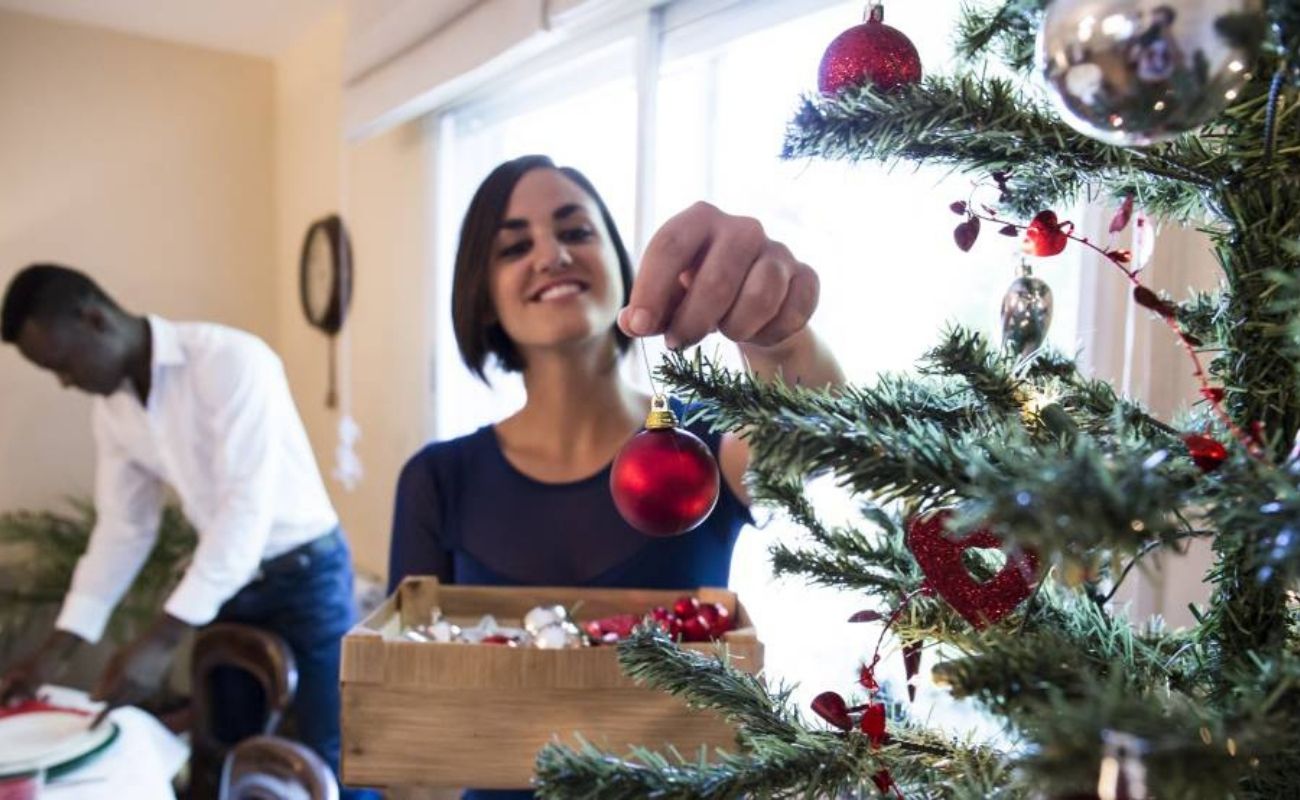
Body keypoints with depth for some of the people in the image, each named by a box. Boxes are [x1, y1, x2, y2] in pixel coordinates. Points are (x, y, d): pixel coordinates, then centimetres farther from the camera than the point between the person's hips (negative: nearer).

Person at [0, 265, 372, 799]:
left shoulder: (231, 360, -23)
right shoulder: (111, 406, 1)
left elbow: (249, 505, -28)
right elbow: (123, 527, 7)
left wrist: (160, 640, -31)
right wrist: (57, 649, 1)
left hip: (305, 573, -7)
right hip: (228, 583, 7)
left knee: (327, 753, 0)